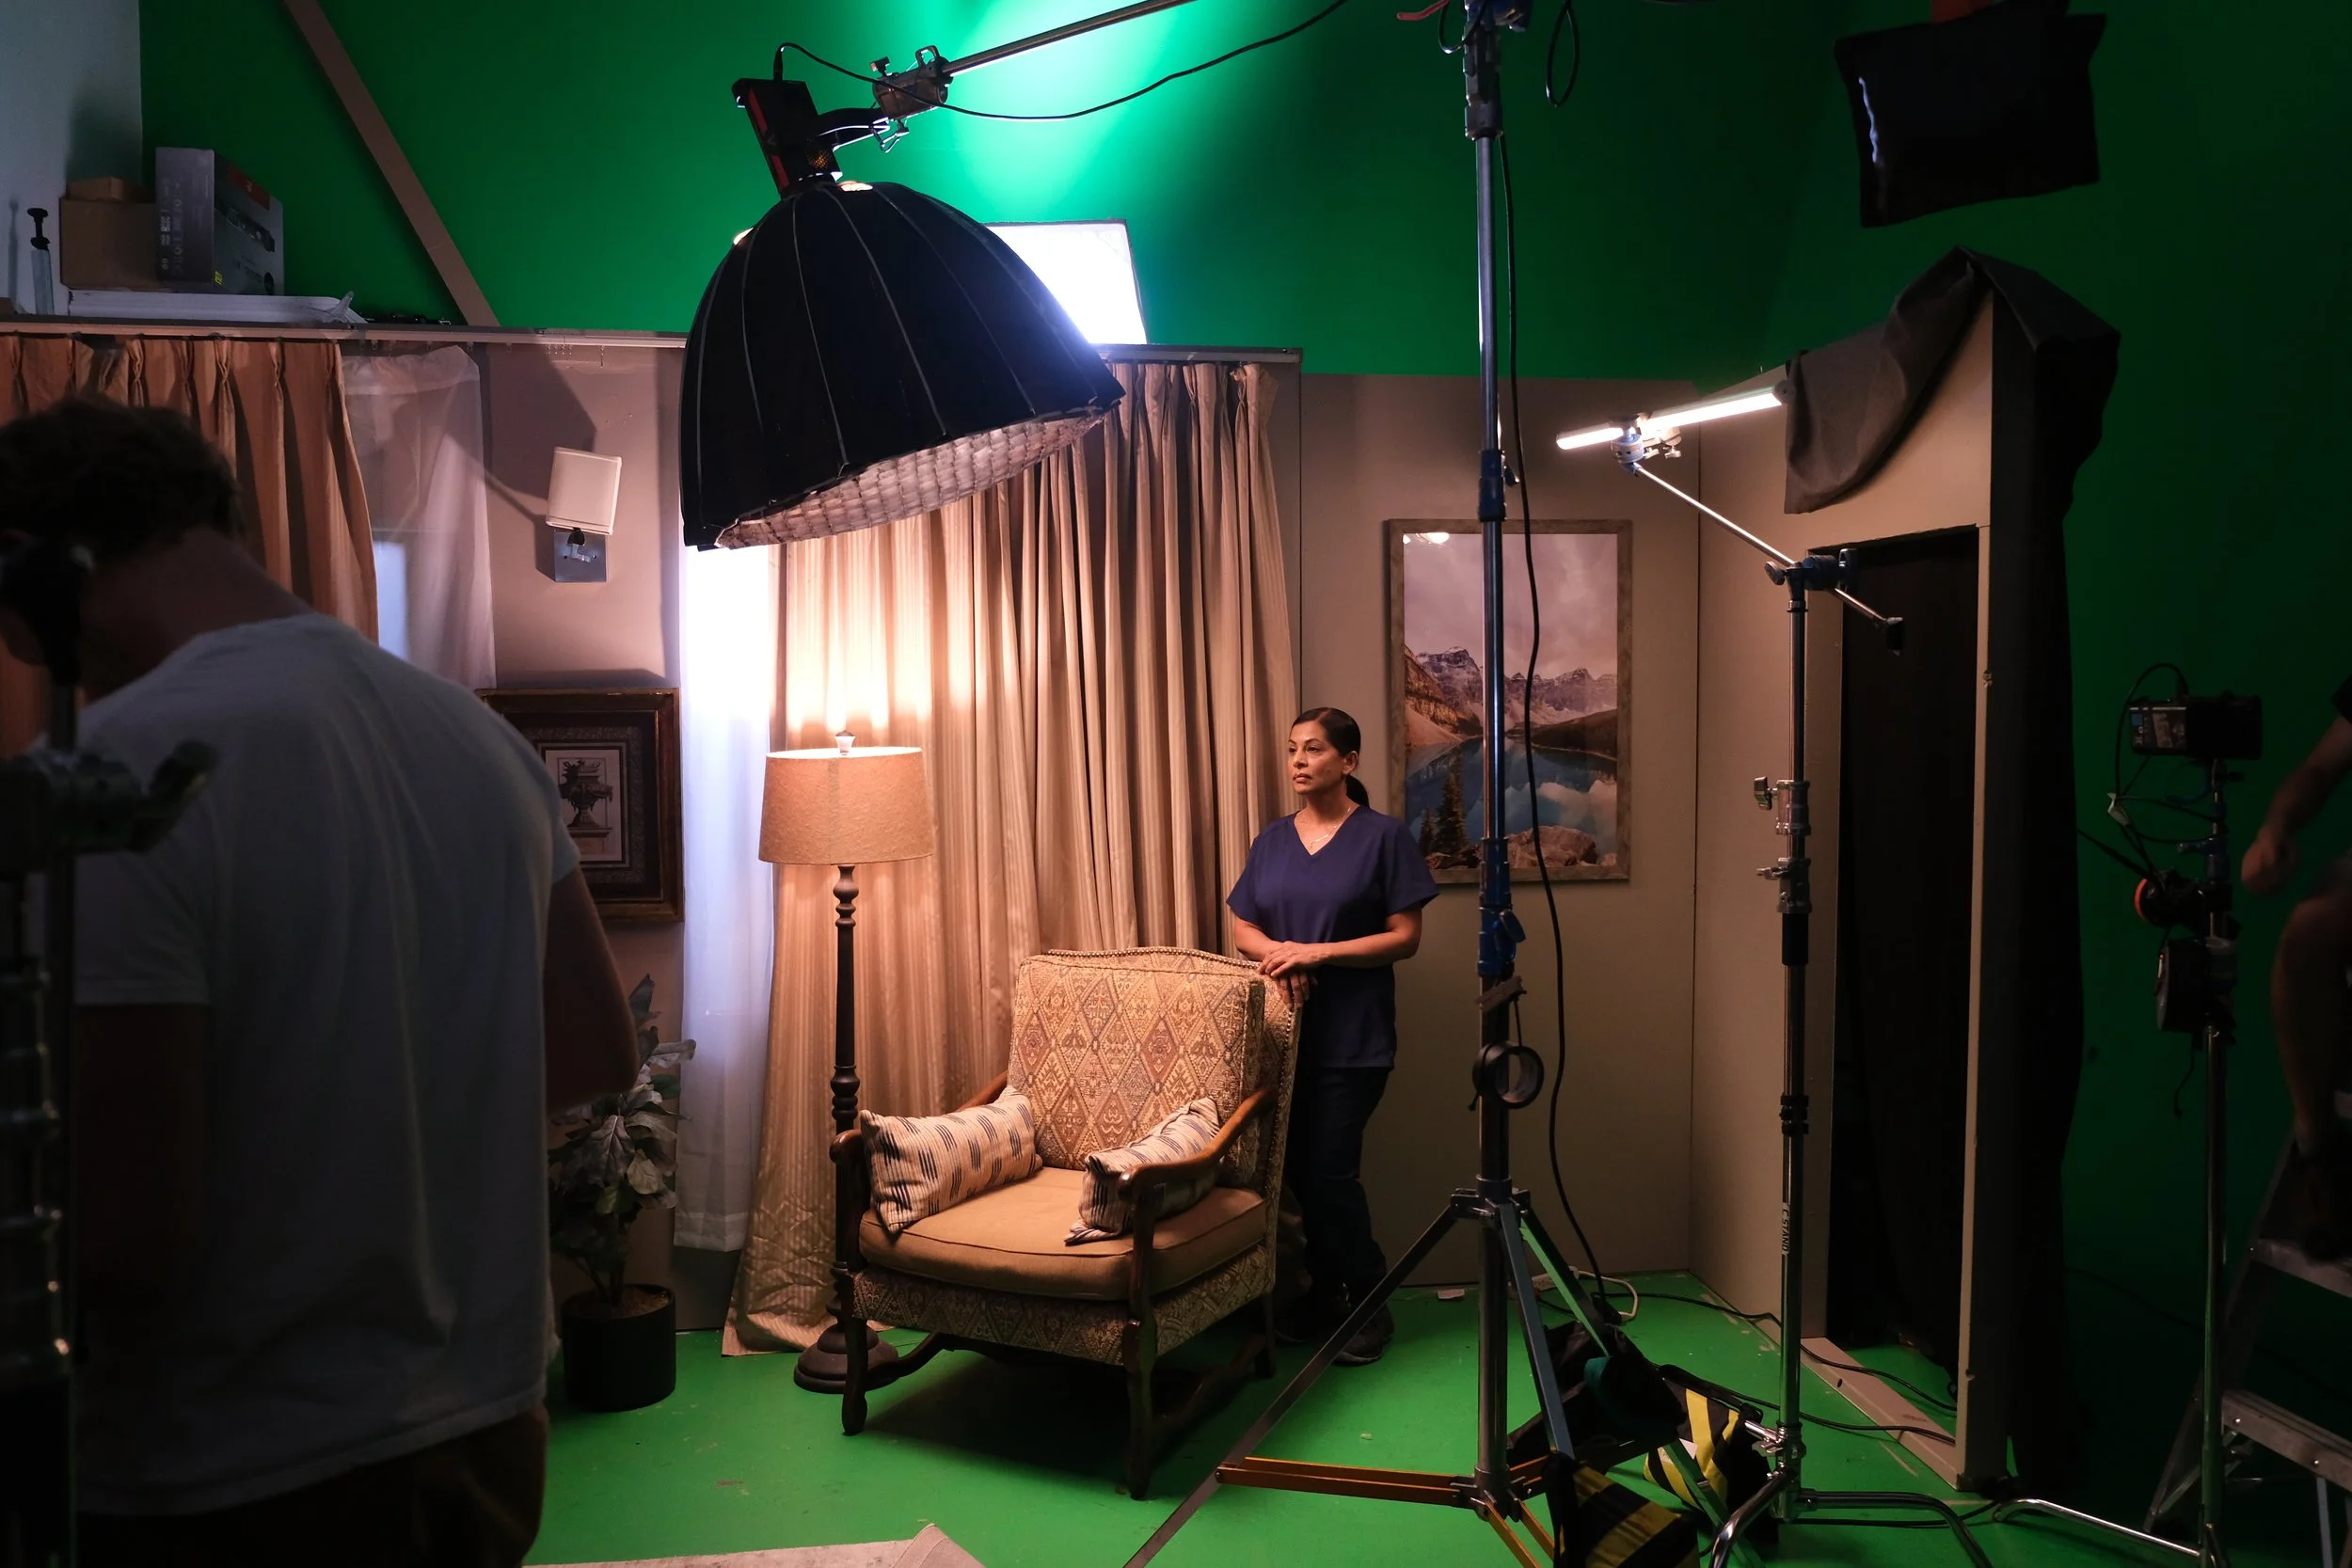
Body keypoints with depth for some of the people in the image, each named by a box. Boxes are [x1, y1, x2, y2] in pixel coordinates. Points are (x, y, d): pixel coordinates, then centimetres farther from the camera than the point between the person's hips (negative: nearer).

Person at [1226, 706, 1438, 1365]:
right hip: (1283, 1028, 5)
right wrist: (1276, 951, -12)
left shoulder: (1383, 836, -5)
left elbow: (1405, 938, -8)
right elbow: (1242, 929, 11)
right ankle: (1324, 1290, 26)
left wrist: (1318, 951, -17)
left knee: (1331, 1171, -6)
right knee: (1300, 1169, 8)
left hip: (1352, 1037, -5)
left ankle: (1370, 1304, 12)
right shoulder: (1273, 840, 10)